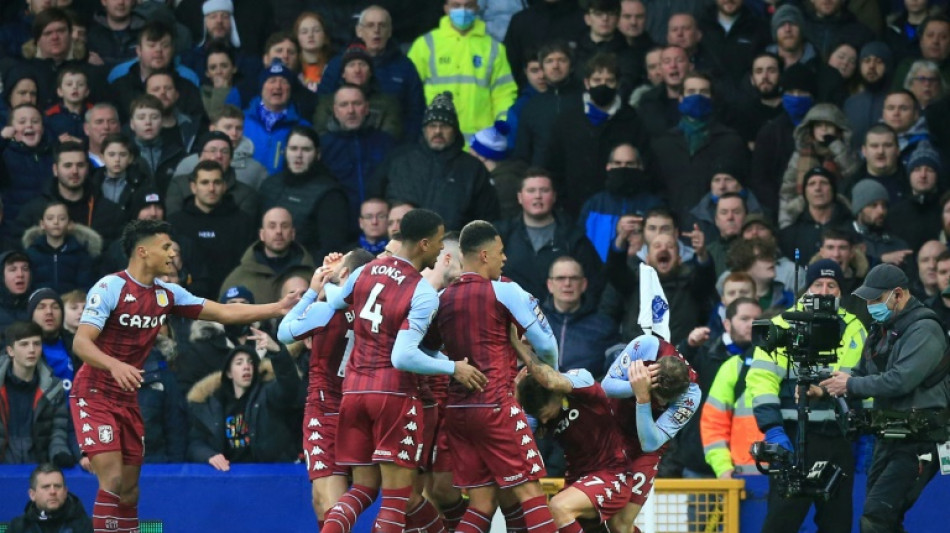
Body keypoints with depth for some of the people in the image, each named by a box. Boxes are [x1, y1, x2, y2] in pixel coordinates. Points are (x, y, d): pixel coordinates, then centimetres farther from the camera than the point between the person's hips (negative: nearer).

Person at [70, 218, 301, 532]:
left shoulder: (167, 294, 6)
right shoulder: (110, 287, -15)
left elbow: (224, 313, 10)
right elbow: (81, 343, -23)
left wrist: (278, 309, 3)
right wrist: (115, 365, -41)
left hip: (126, 399, 7)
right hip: (94, 397, -7)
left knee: (129, 490, 6)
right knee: (112, 480, -19)